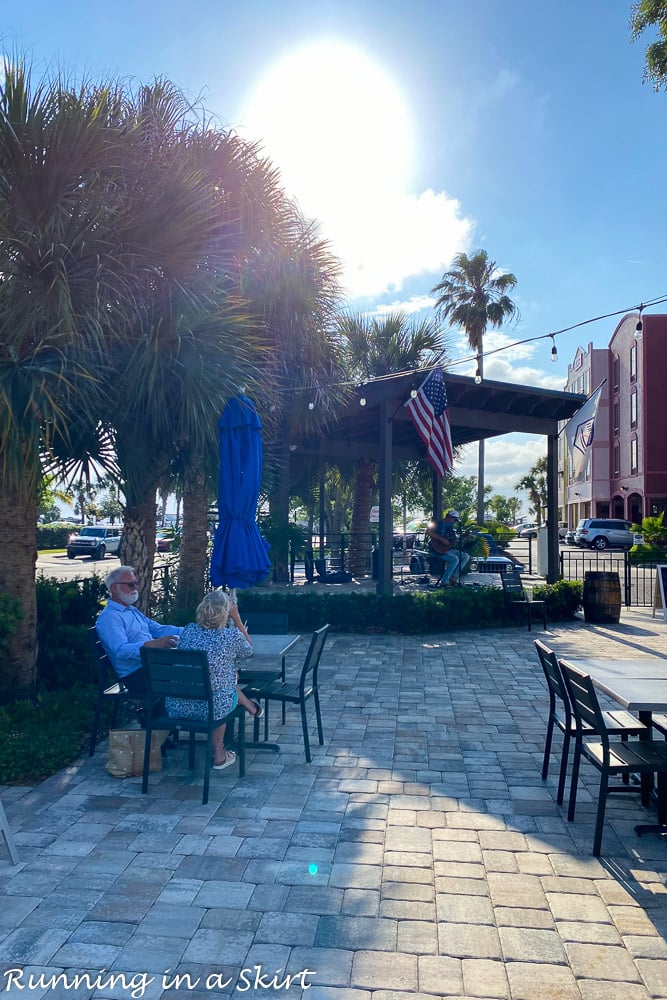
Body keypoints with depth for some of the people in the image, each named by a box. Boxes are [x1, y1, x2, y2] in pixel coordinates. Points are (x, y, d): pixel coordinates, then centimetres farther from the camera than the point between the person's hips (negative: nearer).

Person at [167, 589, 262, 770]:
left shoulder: (188, 630, 1)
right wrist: (236, 618, 11)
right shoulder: (232, 635, -12)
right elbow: (249, 650, 12)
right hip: (211, 708, -4)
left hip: (176, 708, 4)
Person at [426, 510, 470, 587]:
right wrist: (441, 539, -26)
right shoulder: (439, 524, -7)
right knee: (455, 559, -28)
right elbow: (428, 531, -22)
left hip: (447, 549, 9)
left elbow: (454, 540, 19)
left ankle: (453, 577, -6)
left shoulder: (450, 527, 18)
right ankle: (444, 582, -23)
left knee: (466, 557, 1)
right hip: (438, 550, -9)